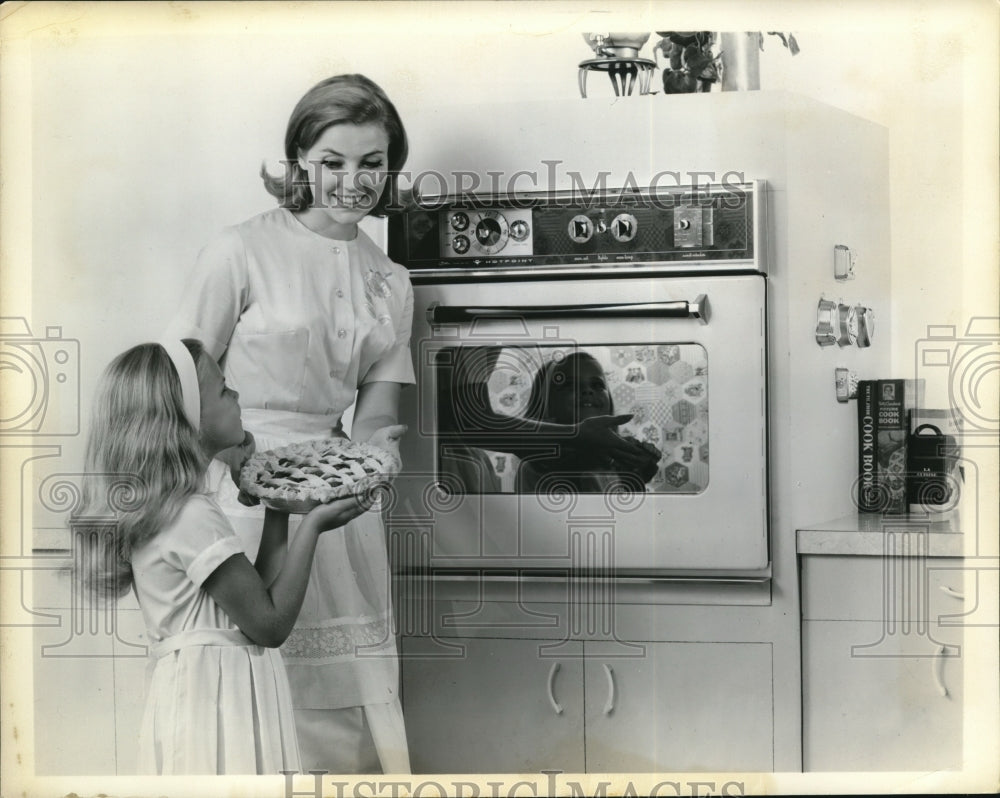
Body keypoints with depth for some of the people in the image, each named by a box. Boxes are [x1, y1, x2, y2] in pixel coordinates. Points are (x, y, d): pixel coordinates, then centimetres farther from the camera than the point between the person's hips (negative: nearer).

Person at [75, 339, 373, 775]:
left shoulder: (164, 512, 12)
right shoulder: (194, 516, -17)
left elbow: (257, 594, 13)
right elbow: (270, 623, -15)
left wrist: (278, 513, 14)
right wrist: (311, 526, -9)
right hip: (221, 706, -10)